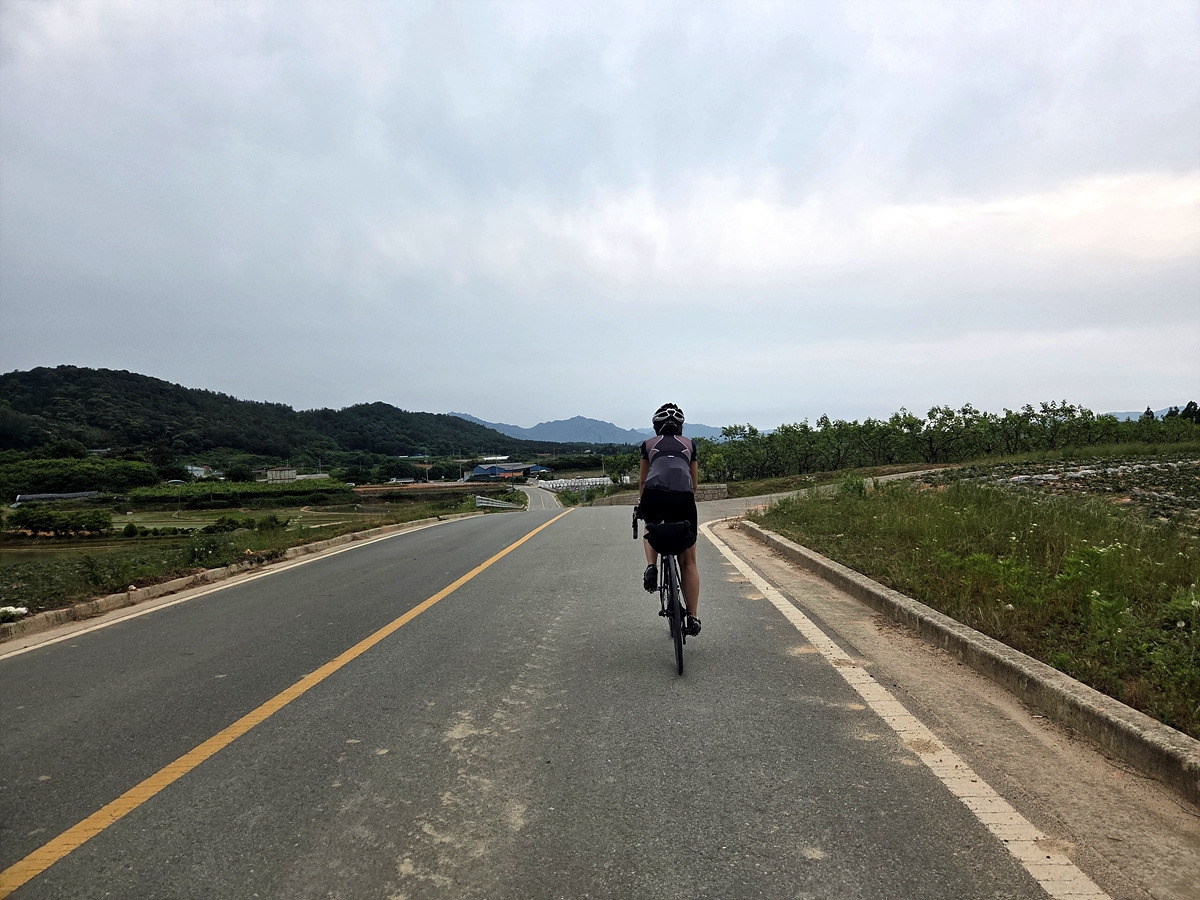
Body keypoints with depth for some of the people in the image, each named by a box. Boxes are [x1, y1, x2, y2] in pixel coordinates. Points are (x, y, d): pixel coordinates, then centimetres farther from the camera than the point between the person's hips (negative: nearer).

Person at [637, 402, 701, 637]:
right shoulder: (689, 444, 26)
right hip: (683, 498, 0)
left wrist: (640, 504, 46)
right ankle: (692, 618, 12)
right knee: (688, 561, 13)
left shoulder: (649, 444, 25)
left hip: (654, 496, 0)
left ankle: (651, 566, 10)